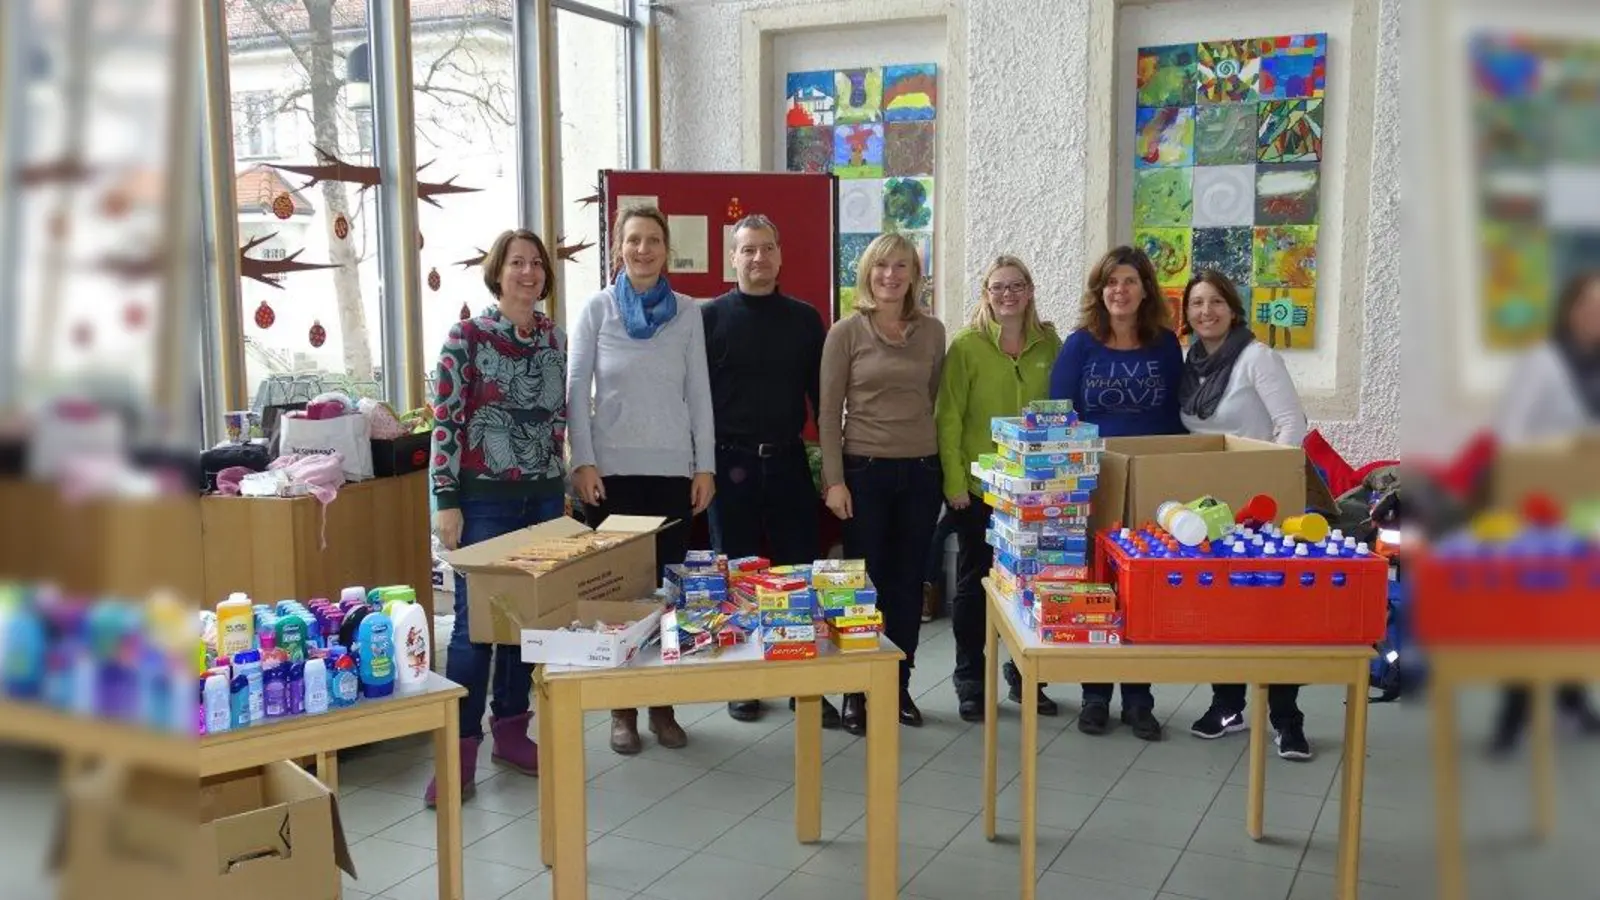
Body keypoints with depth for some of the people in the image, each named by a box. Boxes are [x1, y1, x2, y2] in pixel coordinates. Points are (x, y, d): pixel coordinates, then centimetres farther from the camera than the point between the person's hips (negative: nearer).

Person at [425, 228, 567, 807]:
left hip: (543, 496, 5)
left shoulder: (555, 338, 8)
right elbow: (445, 421, -9)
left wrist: (564, 482, 14)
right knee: (476, 622, -5)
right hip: (484, 498, -5)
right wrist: (446, 502, -13)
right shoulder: (467, 336, -7)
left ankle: (511, 731, 23)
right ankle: (460, 751, 3)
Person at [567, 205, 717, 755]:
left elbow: (699, 392, 6)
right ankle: (622, 709, 14)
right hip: (612, 468, -1)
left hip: (673, 469, 2)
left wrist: (705, 465, 1)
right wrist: (582, 462, -9)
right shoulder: (596, 310, 1)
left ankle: (662, 705, 17)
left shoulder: (687, 312, 6)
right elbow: (577, 391, -1)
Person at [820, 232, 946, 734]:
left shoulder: (932, 332, 6)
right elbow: (829, 413, -4)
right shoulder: (846, 332, -3)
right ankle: (857, 692, 14)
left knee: (908, 584, 8)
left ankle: (899, 686, 20)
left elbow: (937, 402, 12)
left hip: (920, 471, 3)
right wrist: (834, 480, -9)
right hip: (864, 470, -3)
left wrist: (946, 466, 8)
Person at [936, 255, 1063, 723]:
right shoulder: (966, 346, -5)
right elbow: (948, 419, -6)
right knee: (974, 581, 8)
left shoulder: (1049, 344, 5)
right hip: (977, 487, -3)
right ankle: (970, 680, 20)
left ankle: (1024, 675, 25)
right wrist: (954, 482, -11)